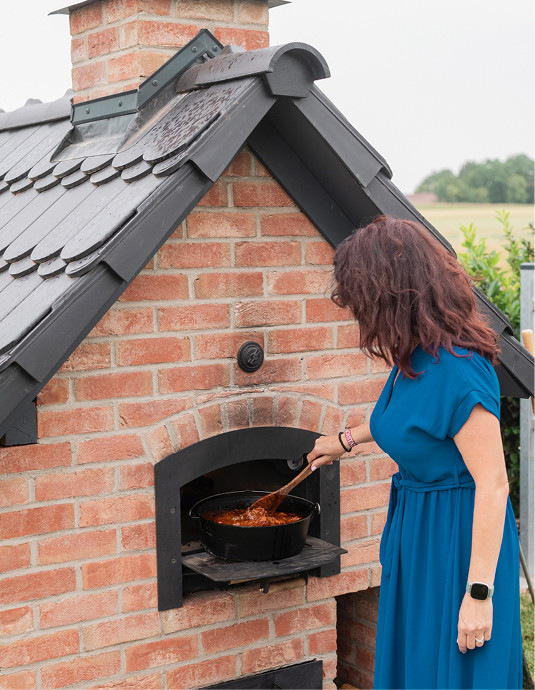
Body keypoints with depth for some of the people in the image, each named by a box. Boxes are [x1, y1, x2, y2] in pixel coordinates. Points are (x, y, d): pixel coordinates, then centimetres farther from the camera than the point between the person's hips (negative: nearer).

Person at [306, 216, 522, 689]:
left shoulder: (456, 369, -26)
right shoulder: (415, 358, 3)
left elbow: (493, 483, -25)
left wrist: (478, 593, -24)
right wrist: (345, 440, 36)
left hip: (460, 540, -9)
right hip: (414, 532, 9)